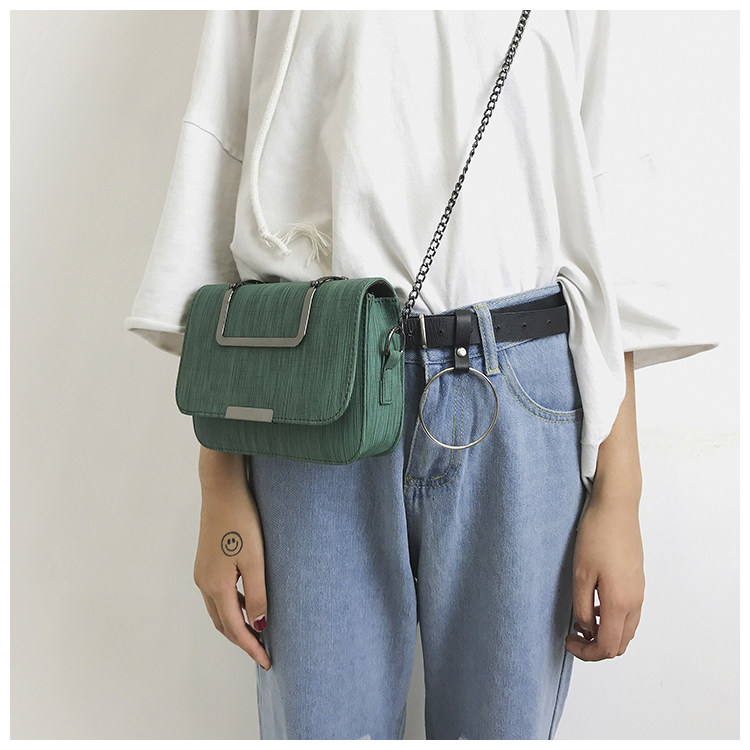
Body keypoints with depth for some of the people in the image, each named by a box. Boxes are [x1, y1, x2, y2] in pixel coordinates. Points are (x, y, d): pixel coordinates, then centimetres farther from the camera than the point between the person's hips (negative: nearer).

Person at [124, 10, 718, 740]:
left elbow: (611, 215, 9)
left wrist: (619, 495, 0)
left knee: (502, 720, 11)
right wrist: (219, 486, -3)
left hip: (523, 406, 2)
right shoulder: (269, 19, 17)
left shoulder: (579, 17, 20)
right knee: (317, 722, 7)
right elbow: (211, 208, 6)